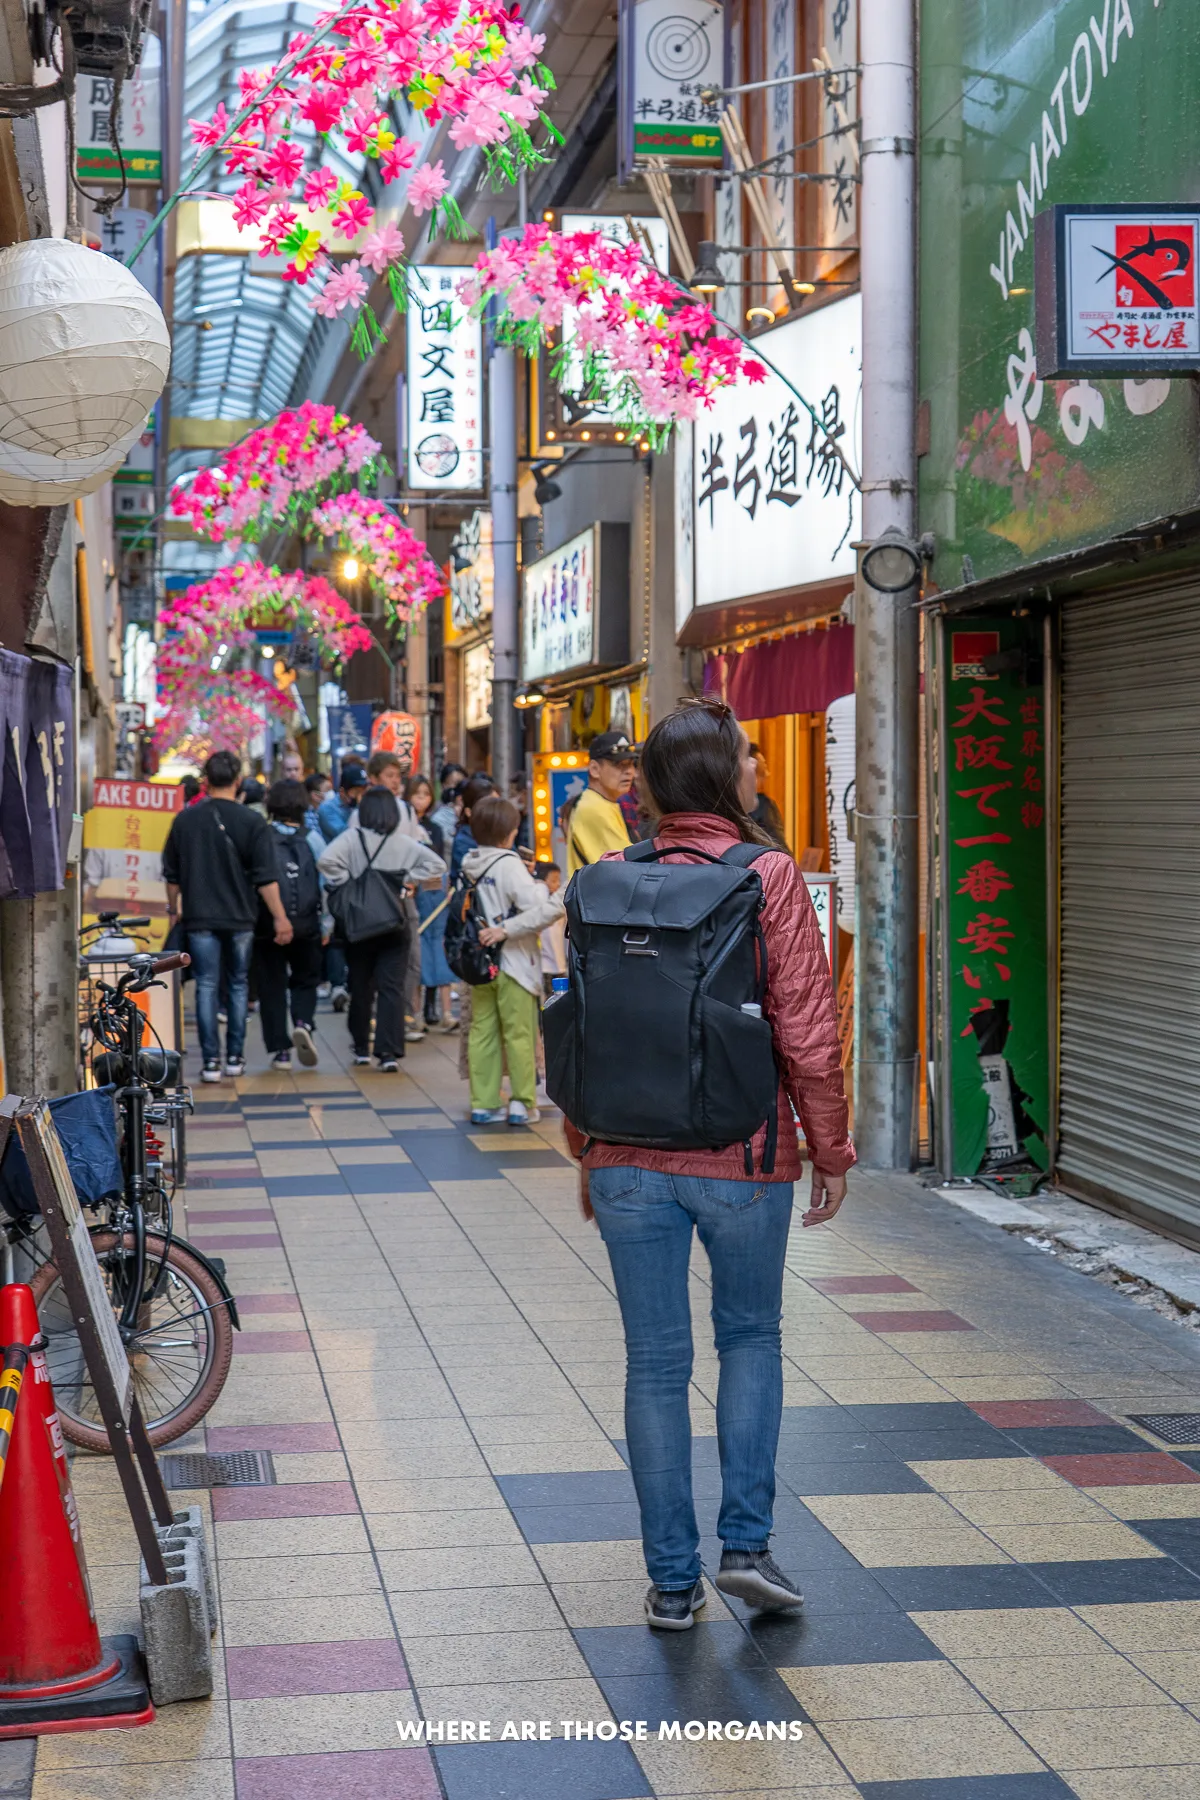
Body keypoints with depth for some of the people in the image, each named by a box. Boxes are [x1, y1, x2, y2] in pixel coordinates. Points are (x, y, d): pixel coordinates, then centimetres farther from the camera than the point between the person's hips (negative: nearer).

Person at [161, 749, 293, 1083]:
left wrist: (174, 910, 23)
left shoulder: (185, 820, 1)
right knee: (239, 986, 12)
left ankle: (211, 1061, -3)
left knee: (206, 987, 2)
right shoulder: (252, 822, -6)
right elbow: (266, 878, -8)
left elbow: (172, 875, 9)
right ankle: (235, 1057, 14)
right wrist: (281, 918, -2)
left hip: (199, 918, 1)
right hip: (240, 918, 0)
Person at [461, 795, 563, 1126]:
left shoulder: (469, 865, 3)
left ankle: (483, 1104, 12)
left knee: (482, 1034, 10)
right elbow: (545, 910, -26)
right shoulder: (508, 865, -17)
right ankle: (522, 1104, 7)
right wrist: (508, 929, -17)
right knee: (519, 1035, 4)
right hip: (512, 963, -6)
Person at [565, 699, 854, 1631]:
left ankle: (672, 1580, 16)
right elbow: (807, 1031, -12)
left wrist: (588, 1152, 16)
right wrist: (831, 1150, 0)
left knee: (657, 1361, 10)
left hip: (630, 1160, 2)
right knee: (750, 1336, 19)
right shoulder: (770, 878, -11)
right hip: (743, 1157, -2)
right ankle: (747, 1543, 11)